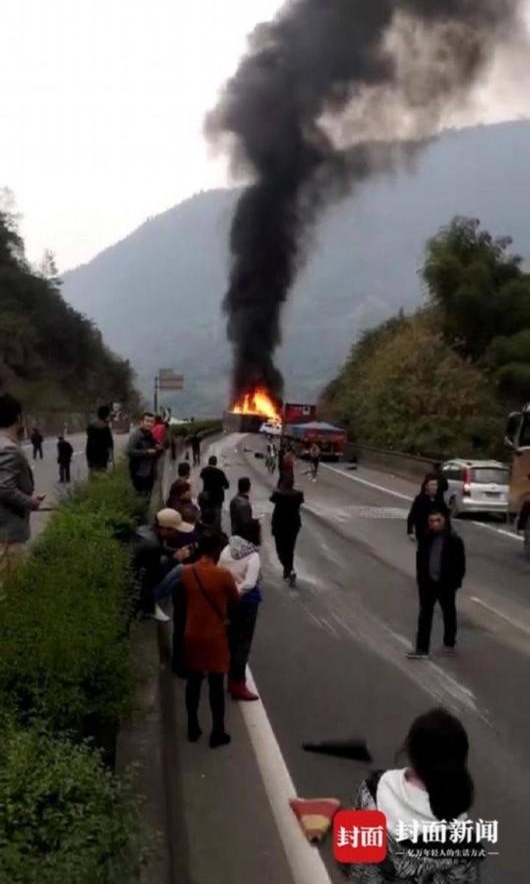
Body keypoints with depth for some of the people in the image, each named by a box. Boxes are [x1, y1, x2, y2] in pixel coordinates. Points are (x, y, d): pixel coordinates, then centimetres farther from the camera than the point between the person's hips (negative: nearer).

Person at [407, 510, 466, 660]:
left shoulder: (454, 540, -11)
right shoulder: (425, 539, -1)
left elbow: (460, 563, -7)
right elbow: (420, 560, 8)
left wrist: (456, 581, -11)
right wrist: (421, 578, 4)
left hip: (446, 584, -3)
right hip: (428, 583, 3)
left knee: (449, 614, 15)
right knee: (425, 615, 1)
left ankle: (449, 643, 32)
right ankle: (422, 649, 3)